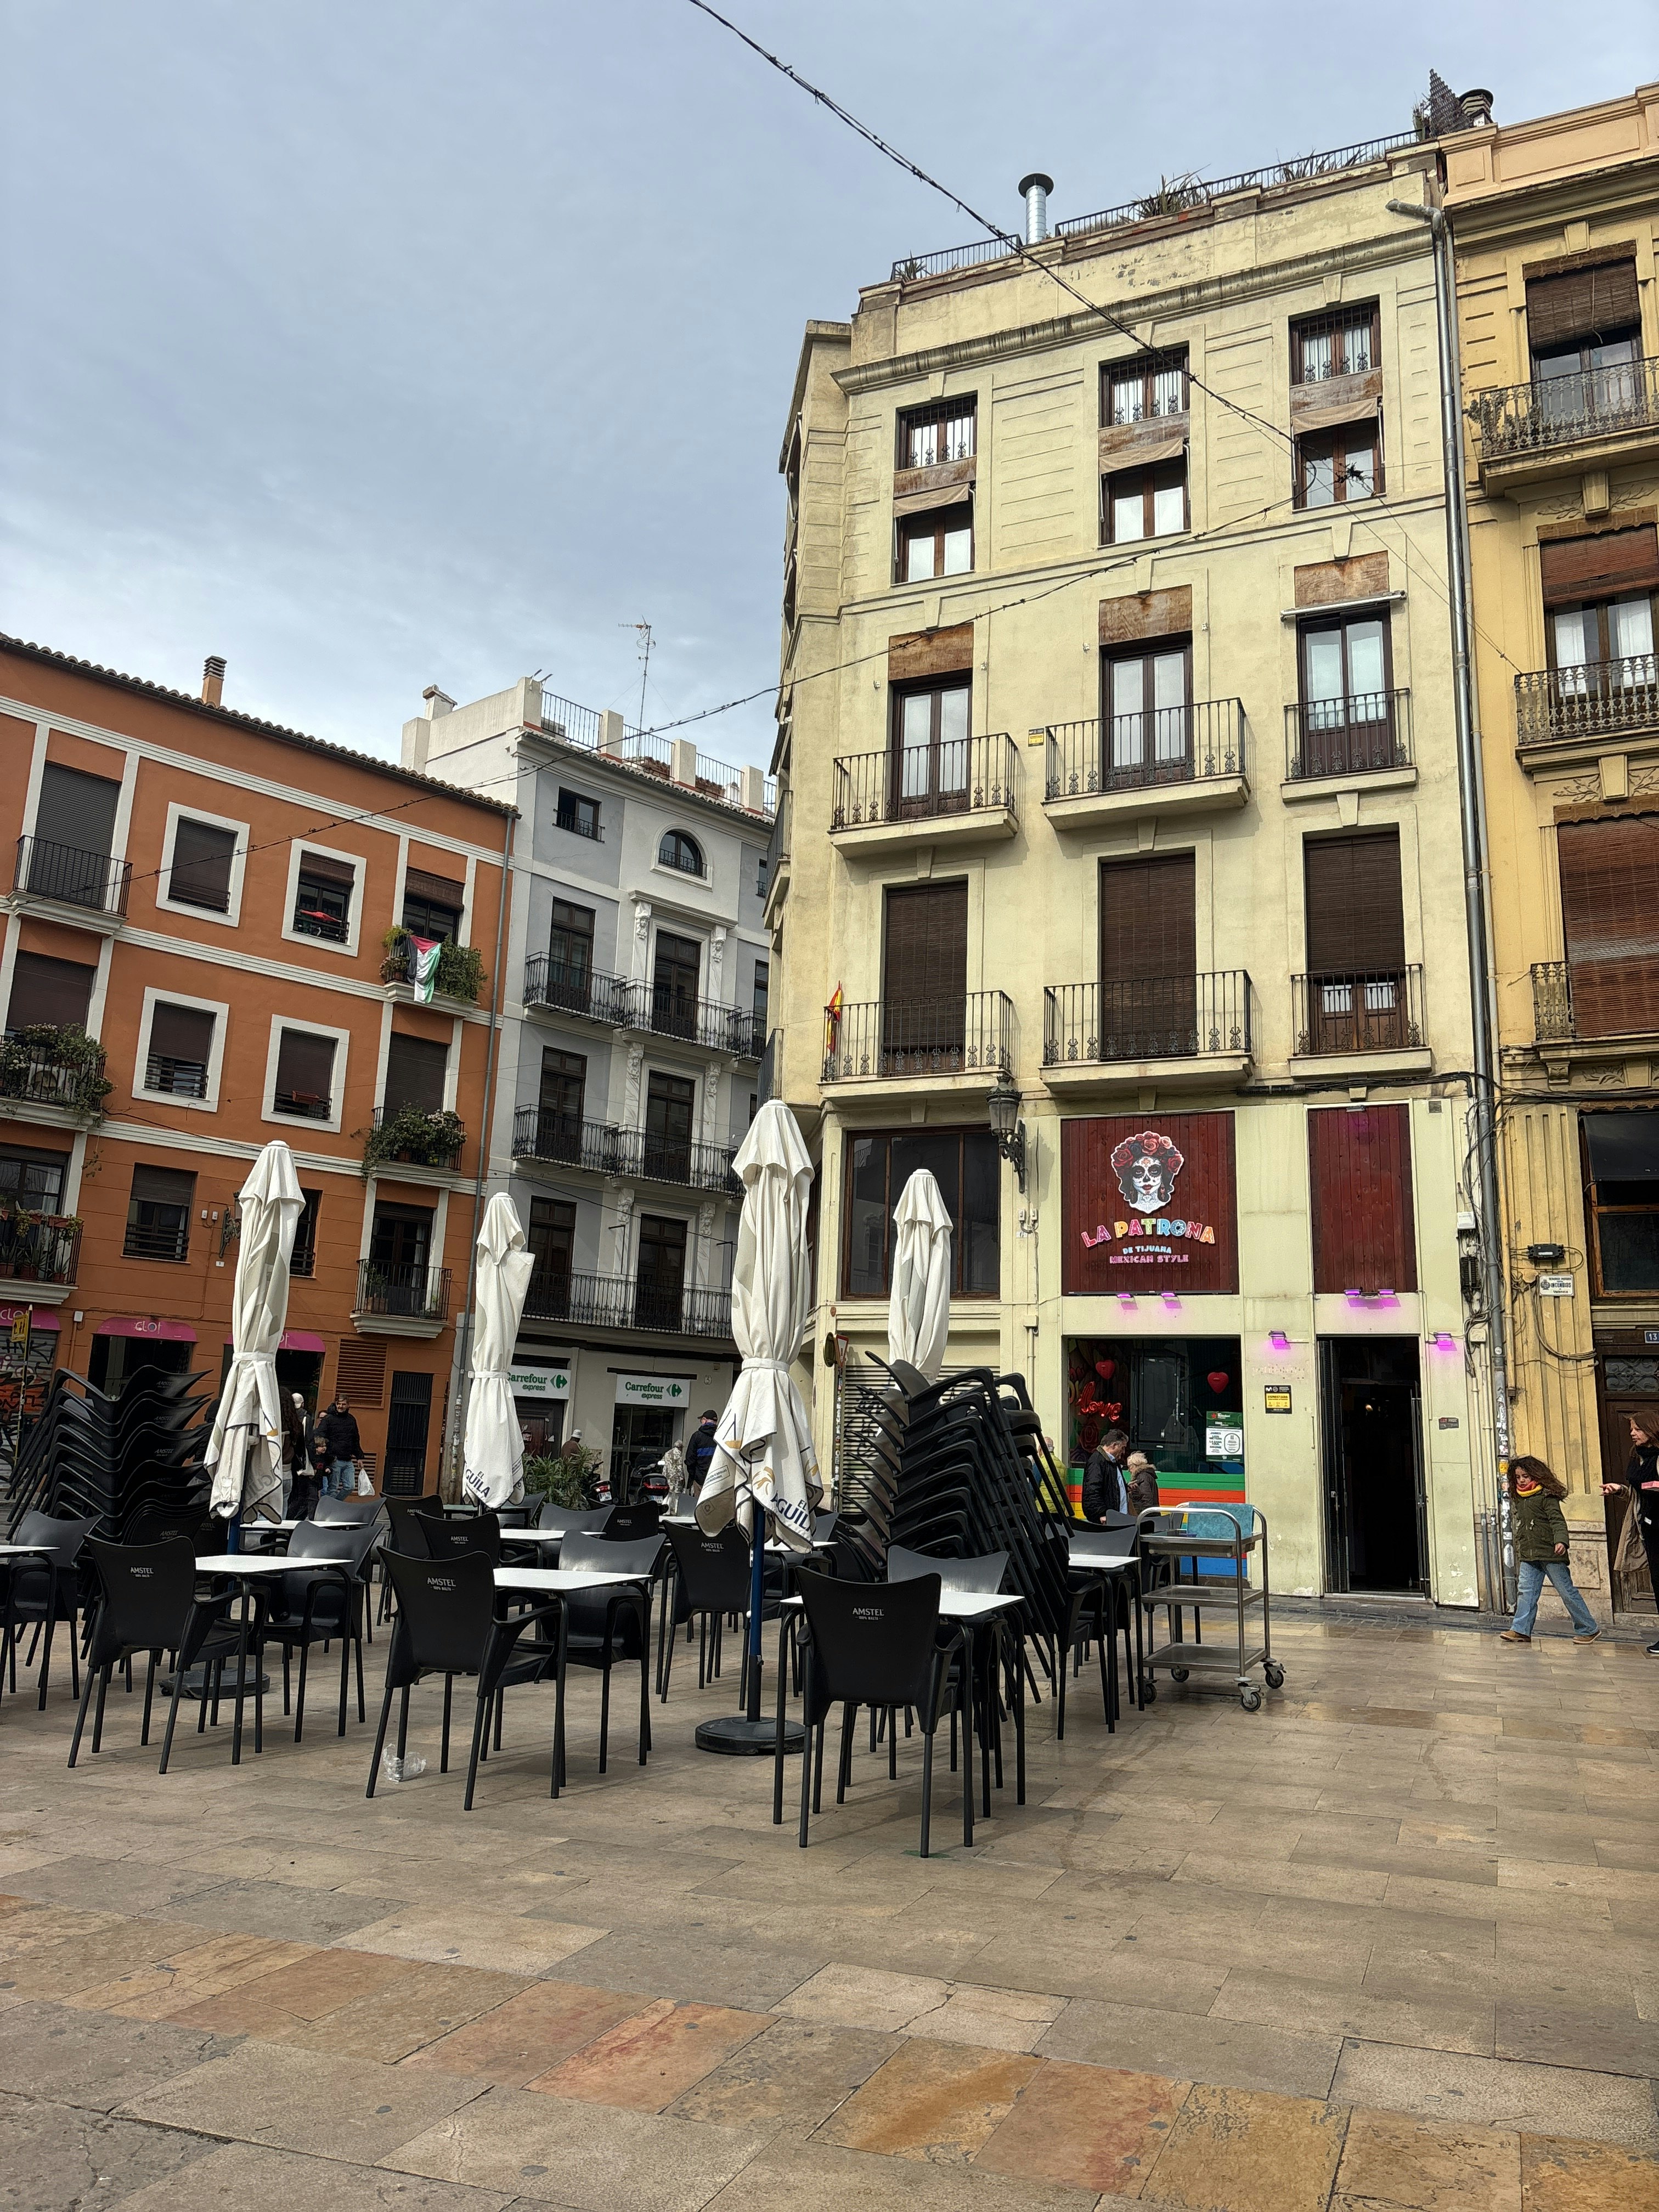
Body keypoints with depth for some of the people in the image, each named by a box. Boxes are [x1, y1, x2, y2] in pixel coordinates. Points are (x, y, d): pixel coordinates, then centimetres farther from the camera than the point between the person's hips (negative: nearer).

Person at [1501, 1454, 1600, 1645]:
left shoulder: (1546, 1496, -9)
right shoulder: (1517, 1499, 13)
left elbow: (1558, 1521, -18)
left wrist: (1561, 1541, -34)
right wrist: (1520, 1551, 23)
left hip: (1550, 1553, -6)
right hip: (1528, 1557, 6)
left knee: (1567, 1591, 2)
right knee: (1526, 1592, -2)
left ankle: (1589, 1630, 14)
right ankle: (1521, 1630, -3)